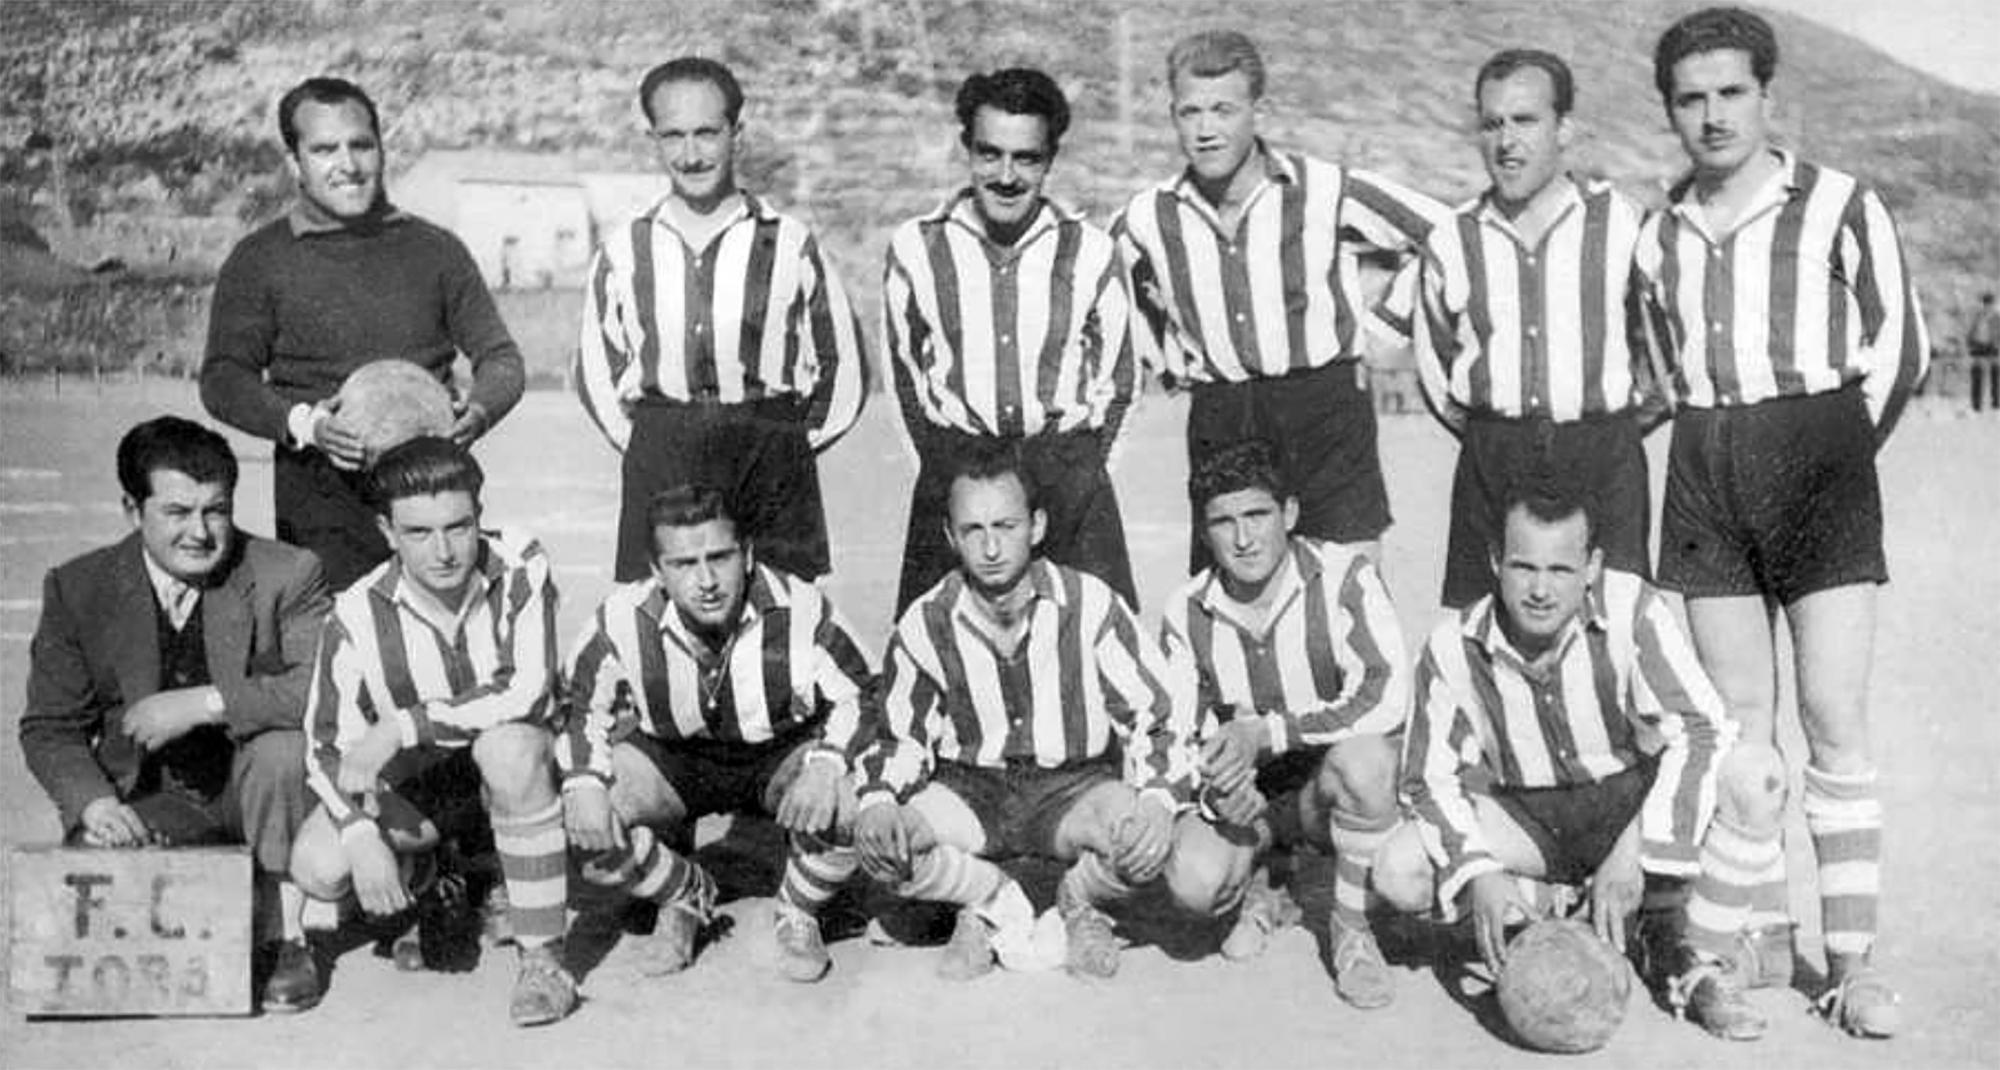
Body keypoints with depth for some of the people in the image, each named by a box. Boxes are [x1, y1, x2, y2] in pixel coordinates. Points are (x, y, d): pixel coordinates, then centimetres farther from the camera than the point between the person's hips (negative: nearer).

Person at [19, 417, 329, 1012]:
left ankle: (283, 934, -14)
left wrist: (205, 703, -31)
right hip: (152, 798, 2)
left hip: (253, 789, -2)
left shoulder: (287, 574, -11)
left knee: (284, 744, -33)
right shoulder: (78, 589, -3)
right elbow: (49, 728, 0)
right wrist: (94, 801, -21)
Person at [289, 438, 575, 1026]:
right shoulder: (358, 616, -15)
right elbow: (328, 745, -10)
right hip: (415, 776, 3)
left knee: (509, 744, -37)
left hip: (514, 754, -3)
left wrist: (399, 727, -32)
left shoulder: (520, 568, -21)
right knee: (317, 867, -18)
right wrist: (361, 835, -27)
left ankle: (542, 957, -24)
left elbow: (526, 693, -31)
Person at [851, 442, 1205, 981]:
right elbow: (899, 737, 4)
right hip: (969, 790, 1)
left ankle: (1080, 902, 6)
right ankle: (994, 901, 4)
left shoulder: (1090, 604, -12)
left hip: (1074, 785, -1)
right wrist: (878, 802, -19)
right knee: (881, 844, -28)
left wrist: (1160, 800, -29)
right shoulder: (924, 625, -7)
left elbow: (1156, 715, -9)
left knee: (1147, 843, -32)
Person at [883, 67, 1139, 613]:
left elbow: (1117, 383, 10)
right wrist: (949, 464, 6)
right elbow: (906, 372, 11)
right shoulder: (916, 248, 0)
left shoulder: (1091, 252, 0)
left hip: (1070, 480, 0)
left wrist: (1073, 473, 3)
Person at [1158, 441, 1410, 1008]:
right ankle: (1262, 891, 13)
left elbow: (1386, 699, -27)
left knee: (1365, 758, -38)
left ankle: (1352, 929, -13)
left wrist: (1265, 733, -29)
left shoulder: (1343, 578, -16)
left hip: (1334, 783, -3)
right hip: (1252, 793, 3)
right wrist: (1215, 777, -19)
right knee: (1193, 877, -27)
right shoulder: (1187, 612, -2)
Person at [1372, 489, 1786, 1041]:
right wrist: (1479, 873, -28)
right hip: (1527, 818, 1)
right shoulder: (1453, 649, -16)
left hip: (1634, 798, -1)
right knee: (1398, 872, -24)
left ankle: (1700, 964, -11)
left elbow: (1700, 730, -26)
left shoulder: (1632, 609, -22)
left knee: (1757, 773, -30)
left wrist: (1634, 850, -34)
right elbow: (1430, 778, -11)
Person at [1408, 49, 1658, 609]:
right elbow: (1434, 363, 18)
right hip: (1490, 463, 2)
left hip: (1605, 459, -1)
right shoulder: (1452, 240, 6)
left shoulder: (1621, 222, 1)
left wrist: (1622, 426, 12)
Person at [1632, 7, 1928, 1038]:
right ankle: (1761, 934, 14)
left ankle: (1854, 959, -2)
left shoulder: (1840, 206, 1)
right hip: (1704, 474, 4)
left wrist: (1835, 458, 2)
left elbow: (1901, 346, 4)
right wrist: (1721, 454, 13)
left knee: (1833, 714, -8)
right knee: (1738, 717, 4)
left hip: (1819, 458, -3)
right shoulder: (1658, 234, 12)